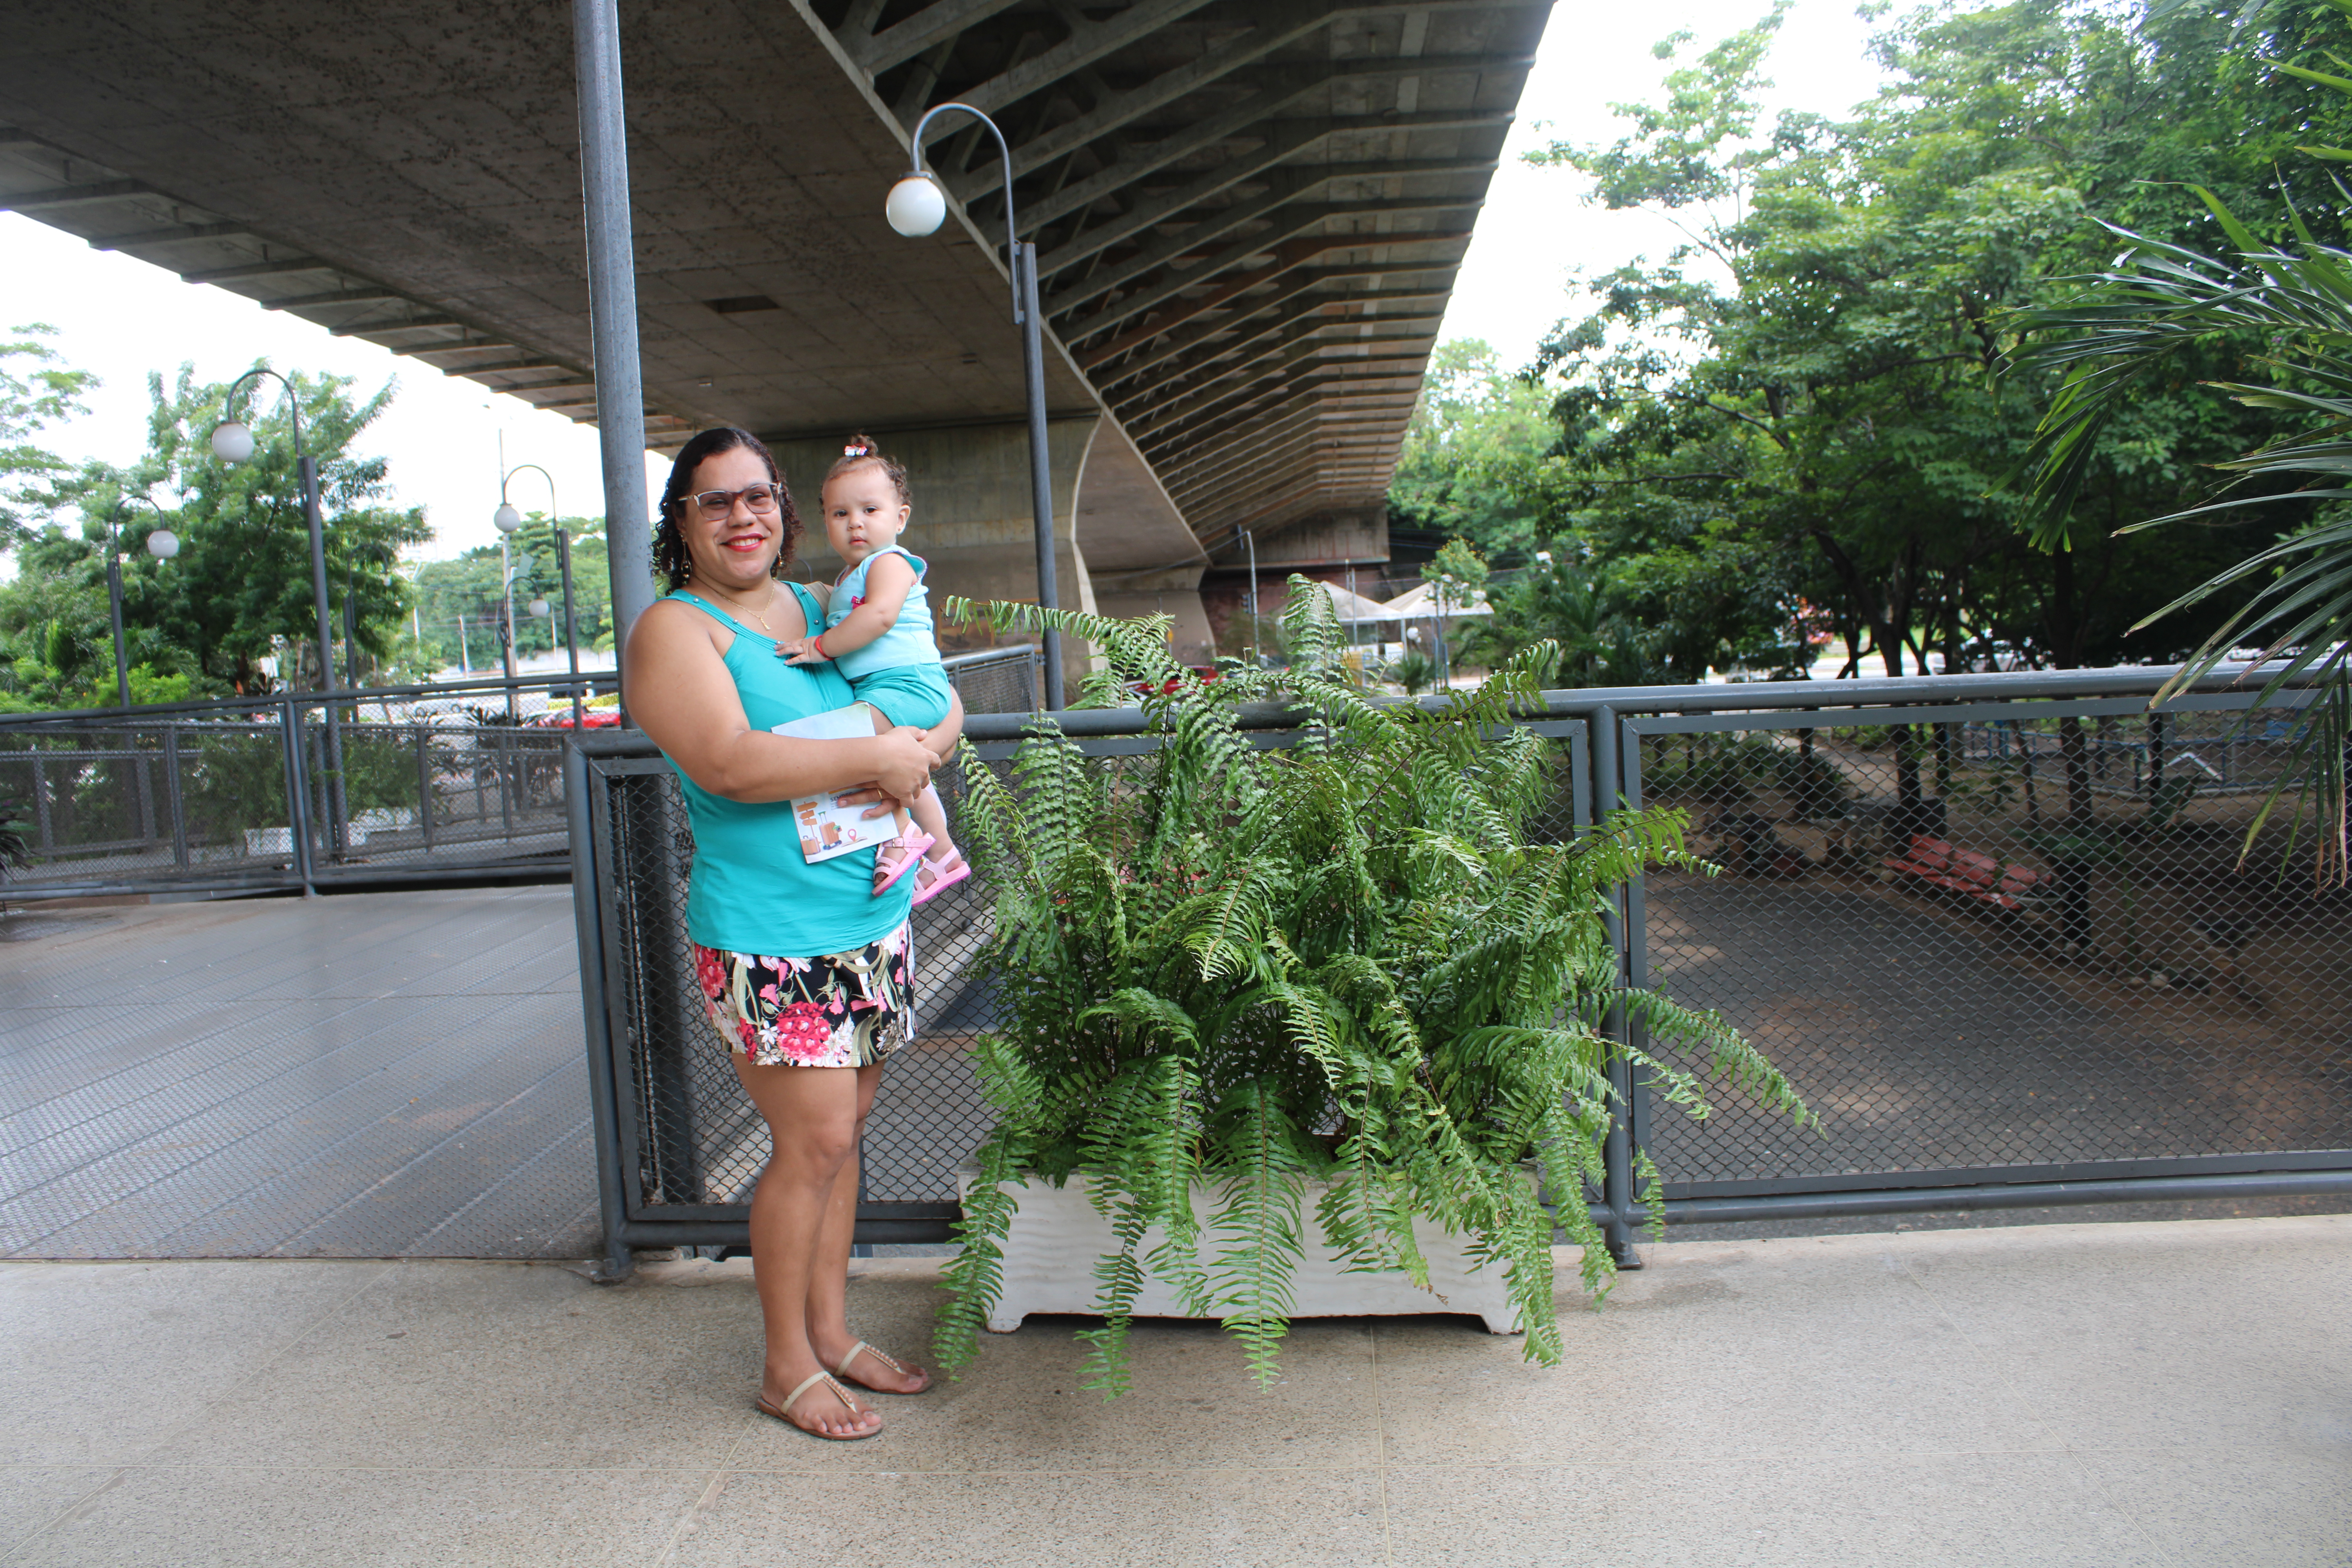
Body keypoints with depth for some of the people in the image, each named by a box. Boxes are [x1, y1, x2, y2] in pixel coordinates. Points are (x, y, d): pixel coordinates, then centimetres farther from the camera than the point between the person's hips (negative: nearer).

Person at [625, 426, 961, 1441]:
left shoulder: (824, 610, 13)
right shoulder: (675, 631, -7)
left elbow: (939, 701, 16)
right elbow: (730, 764, -23)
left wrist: (924, 748, -7)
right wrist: (877, 757, -18)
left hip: (876, 920, 7)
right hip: (770, 937, -6)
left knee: (843, 1132, 13)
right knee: (814, 1141, -3)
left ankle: (832, 1333, 29)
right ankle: (788, 1367, 16)